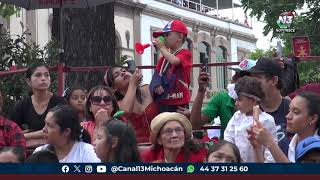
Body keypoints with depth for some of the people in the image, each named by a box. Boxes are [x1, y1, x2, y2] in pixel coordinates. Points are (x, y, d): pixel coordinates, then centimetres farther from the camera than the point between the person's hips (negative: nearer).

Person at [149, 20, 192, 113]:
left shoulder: (185, 53, -2)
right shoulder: (163, 58, 18)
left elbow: (174, 61, -23)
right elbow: (157, 75, 14)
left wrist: (162, 48, -9)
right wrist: (156, 86, -9)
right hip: (163, 102, 7)